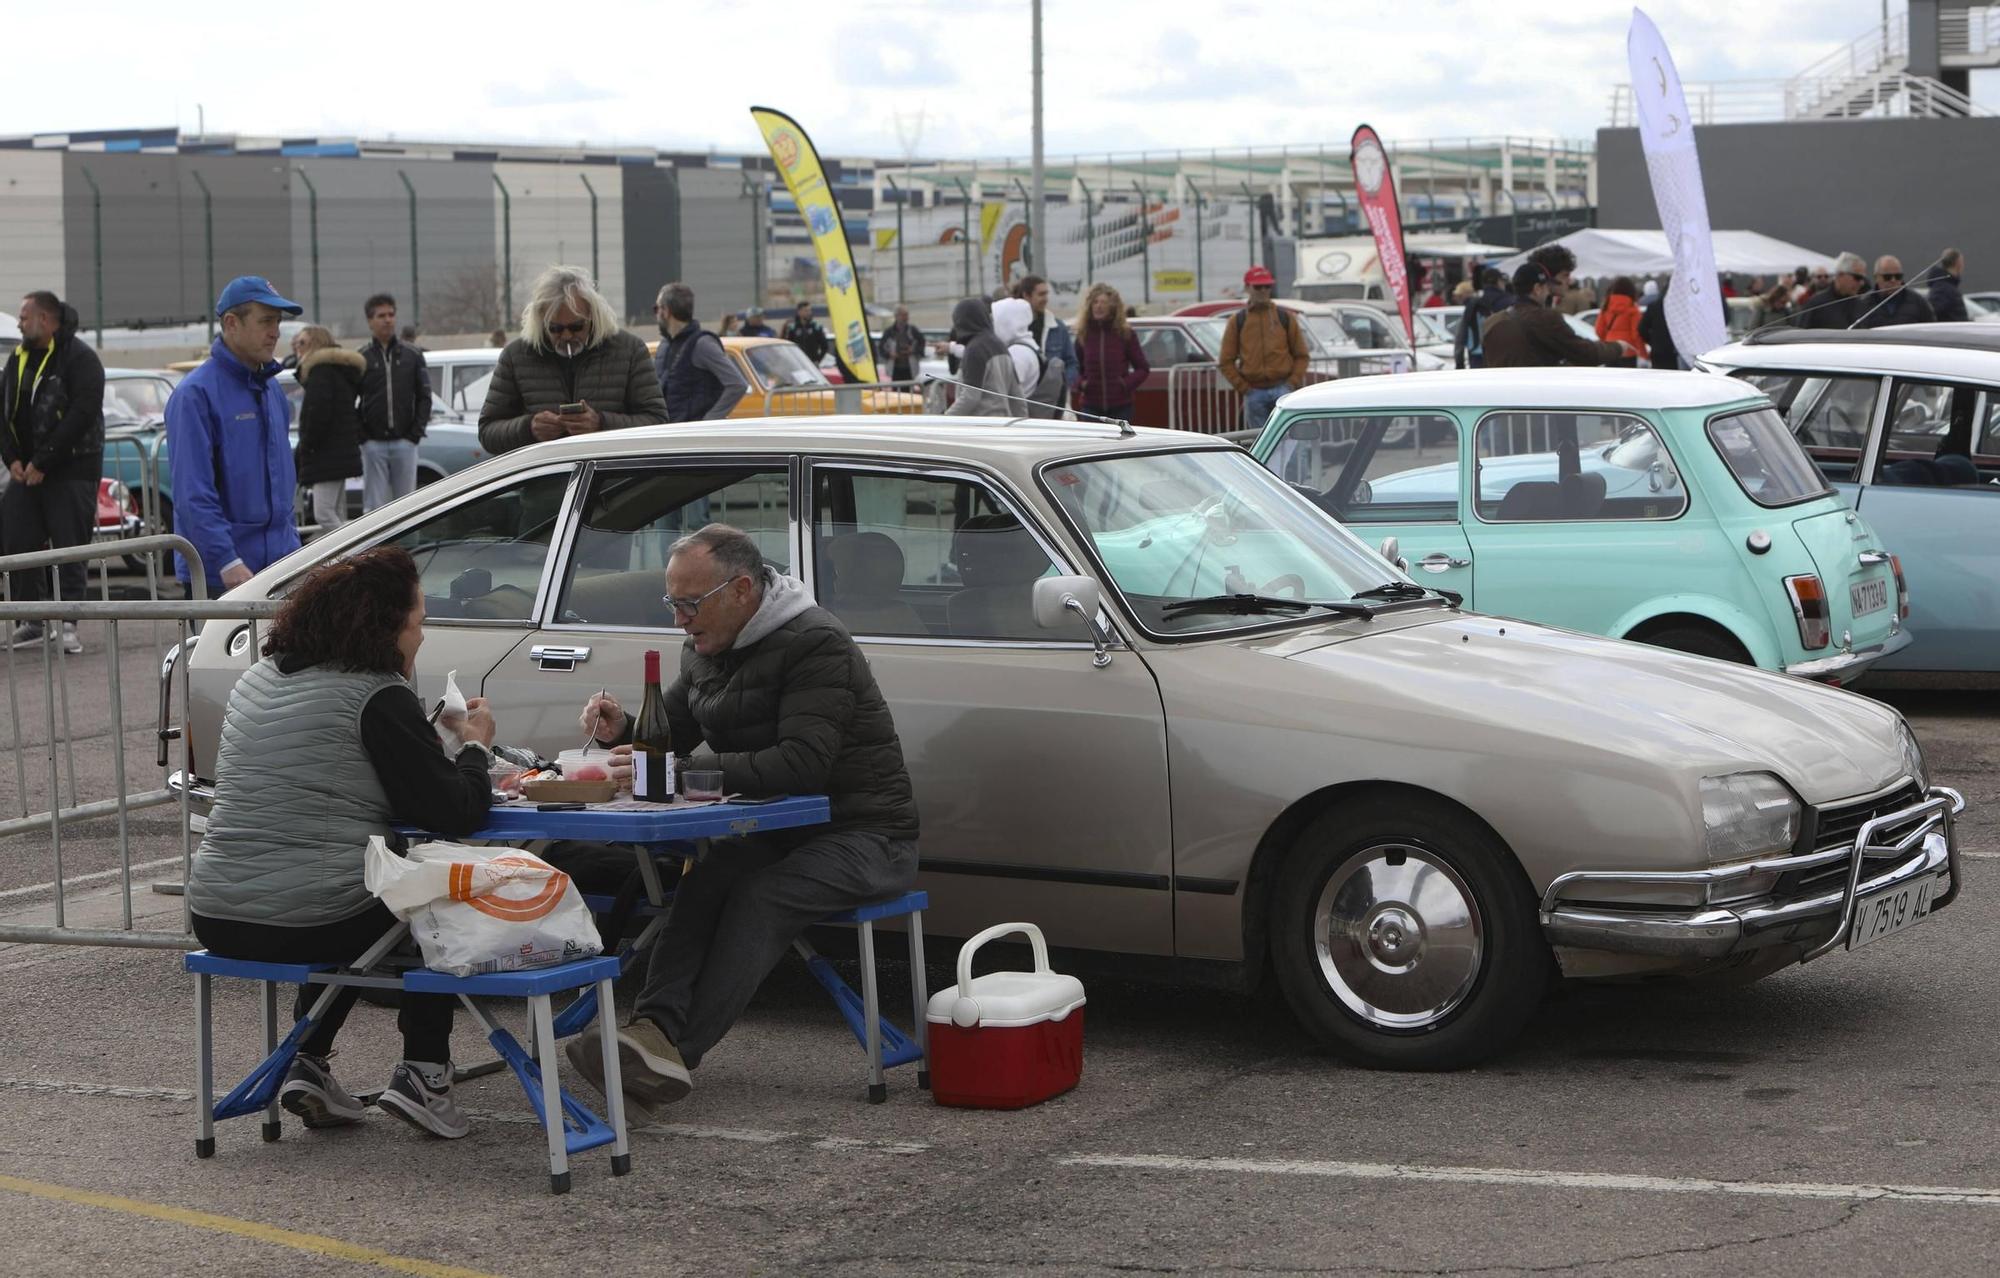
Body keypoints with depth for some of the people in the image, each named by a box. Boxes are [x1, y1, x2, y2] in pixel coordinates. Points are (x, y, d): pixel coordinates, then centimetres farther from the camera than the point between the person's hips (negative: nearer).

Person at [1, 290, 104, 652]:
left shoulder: (79, 358, -8)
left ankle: (68, 624, -5)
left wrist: (42, 462, -17)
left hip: (72, 469, -7)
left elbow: (83, 414, -17)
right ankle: (32, 619, 11)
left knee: (70, 546, -6)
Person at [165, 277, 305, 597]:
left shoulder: (273, 390, 14)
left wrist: (293, 546, 17)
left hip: (280, 565, 8)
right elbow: (193, 494, -18)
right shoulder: (197, 393, -12)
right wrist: (228, 562, -22)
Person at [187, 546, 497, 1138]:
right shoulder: (379, 696, -10)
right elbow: (455, 811, -12)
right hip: (314, 923, -7)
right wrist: (475, 746, 8)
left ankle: (308, 1064, 22)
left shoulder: (257, 678, 14)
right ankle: (422, 1072, 9)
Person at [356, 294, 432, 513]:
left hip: (404, 443, 2)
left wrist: (416, 431, -1)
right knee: (375, 505, -2)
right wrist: (360, 435, -7)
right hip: (373, 444, -2)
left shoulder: (412, 357, 9)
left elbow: (424, 397, 9)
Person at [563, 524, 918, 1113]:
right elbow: (672, 733, 18)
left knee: (761, 895, -32)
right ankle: (656, 1032, -40)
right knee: (706, 879, -24)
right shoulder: (707, 647, 9)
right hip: (780, 832, 7)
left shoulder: (815, 645, -20)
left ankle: (673, 1047, -38)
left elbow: (803, 764, -31)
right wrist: (622, 729, -7)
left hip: (864, 834, -7)